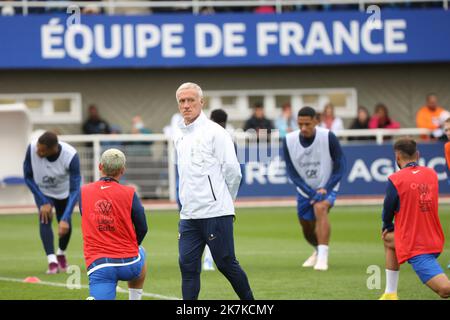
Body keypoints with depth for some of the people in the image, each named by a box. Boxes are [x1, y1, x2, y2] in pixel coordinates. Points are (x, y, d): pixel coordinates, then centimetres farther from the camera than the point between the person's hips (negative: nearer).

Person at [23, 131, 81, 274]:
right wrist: (43, 202, -23)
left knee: (65, 226, 3)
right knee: (45, 219, -21)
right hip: (42, 191, 0)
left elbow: (75, 189, -35)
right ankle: (52, 261, -22)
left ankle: (61, 254, 34)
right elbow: (28, 177, -18)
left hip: (63, 192, 0)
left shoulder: (71, 156, -38)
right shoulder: (32, 149, -34)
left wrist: (65, 219, -43)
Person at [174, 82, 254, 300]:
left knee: (226, 264, -1)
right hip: (188, 215, 7)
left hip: (215, 213, -6)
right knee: (188, 265, -1)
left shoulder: (214, 132, -7)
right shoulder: (179, 137, 16)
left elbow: (232, 170, -7)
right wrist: (187, 201, 15)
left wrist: (222, 199, 4)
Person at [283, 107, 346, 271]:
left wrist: (325, 189, -23)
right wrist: (311, 193, -20)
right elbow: (291, 171, -10)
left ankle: (323, 257, -37)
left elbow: (340, 166, -14)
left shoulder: (328, 137, -21)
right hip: (304, 190, 4)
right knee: (307, 230, 13)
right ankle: (318, 251, 48)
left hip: (327, 187, -4)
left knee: (320, 208, -33)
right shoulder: (289, 140, -14)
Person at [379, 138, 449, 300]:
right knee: (388, 240, 29)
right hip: (434, 239, 8)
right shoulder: (432, 174, 5)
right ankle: (390, 294, 26)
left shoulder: (395, 180, -15)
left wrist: (387, 228, 22)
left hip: (415, 247, -8)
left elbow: (388, 211, -3)